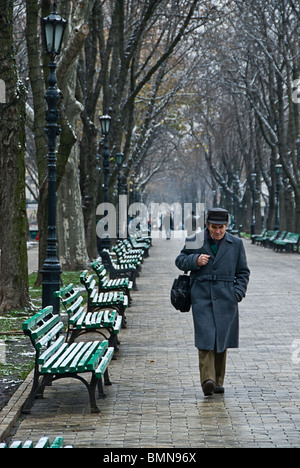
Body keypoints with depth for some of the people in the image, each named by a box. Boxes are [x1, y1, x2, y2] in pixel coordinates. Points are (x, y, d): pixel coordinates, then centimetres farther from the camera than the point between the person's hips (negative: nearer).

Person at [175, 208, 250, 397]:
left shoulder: (236, 244, 8)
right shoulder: (195, 241, 5)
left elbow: (243, 272, 15)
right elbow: (180, 261, 13)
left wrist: (238, 293, 1)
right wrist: (195, 260, -7)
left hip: (225, 298, 2)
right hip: (202, 296, -1)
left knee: (222, 339, 4)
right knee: (206, 337, -14)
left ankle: (219, 381, 14)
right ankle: (207, 379, -21)